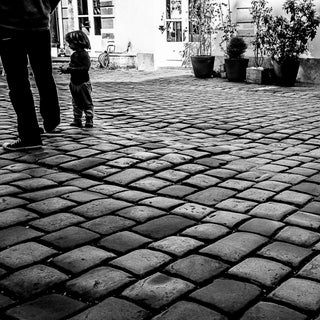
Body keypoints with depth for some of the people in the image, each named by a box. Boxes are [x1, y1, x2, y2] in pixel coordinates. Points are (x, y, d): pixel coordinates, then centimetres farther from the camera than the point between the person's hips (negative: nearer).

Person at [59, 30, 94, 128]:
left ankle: (89, 120, 6)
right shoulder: (73, 55, 9)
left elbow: (85, 68, -26)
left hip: (83, 83, -8)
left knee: (87, 103, 1)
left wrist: (68, 69, -25)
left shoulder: (84, 55, -16)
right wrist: (65, 69, -4)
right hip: (74, 83, 8)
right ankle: (77, 120, 18)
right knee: (76, 103, 12)